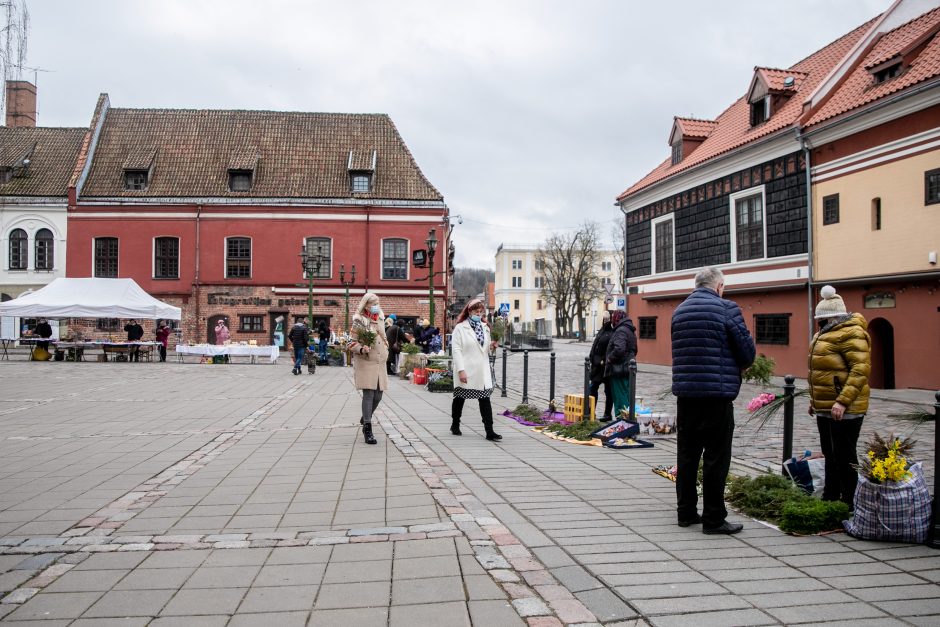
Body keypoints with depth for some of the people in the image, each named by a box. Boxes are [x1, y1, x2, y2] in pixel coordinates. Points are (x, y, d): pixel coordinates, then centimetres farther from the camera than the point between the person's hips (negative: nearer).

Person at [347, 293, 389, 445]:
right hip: (365, 362, -6)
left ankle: (365, 418, 34)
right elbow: (351, 343, -6)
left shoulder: (380, 319, 13)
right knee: (368, 394, -11)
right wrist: (361, 349, -23)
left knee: (378, 396, 7)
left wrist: (385, 353, 24)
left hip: (379, 362, 6)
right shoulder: (359, 321, -6)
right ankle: (367, 429, -3)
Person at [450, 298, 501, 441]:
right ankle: (455, 425, 30)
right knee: (459, 398, 12)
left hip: (482, 371, 4)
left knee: (485, 400, -2)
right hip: (466, 371, -4)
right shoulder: (460, 328, -6)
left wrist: (491, 346, -2)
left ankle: (489, 431, -3)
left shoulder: (485, 327, 13)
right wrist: (460, 370, -19)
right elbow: (456, 349, -12)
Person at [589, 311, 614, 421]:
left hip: (605, 366, -8)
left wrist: (604, 361, -22)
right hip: (597, 365, 8)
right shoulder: (601, 331, 15)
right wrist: (591, 359, 12)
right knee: (593, 387, 10)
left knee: (608, 391, 2)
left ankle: (607, 414, 10)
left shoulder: (613, 333, -11)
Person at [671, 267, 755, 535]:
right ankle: (713, 518, 9)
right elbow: (747, 351, -6)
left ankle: (686, 512, 22)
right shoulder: (727, 309, -7)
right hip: (717, 394, -6)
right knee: (716, 458, 3)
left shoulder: (679, 310, 11)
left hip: (685, 393, 6)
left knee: (687, 455, 13)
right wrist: (738, 367, 16)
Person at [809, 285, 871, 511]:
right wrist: (815, 398, 20)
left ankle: (850, 503, 8)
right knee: (830, 454, 18)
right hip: (825, 407, 10)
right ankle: (830, 497, 29)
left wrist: (843, 401, -28)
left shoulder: (850, 332, -16)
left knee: (844, 457, -2)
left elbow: (861, 369, -24)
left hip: (843, 408, -10)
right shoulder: (827, 333, 15)